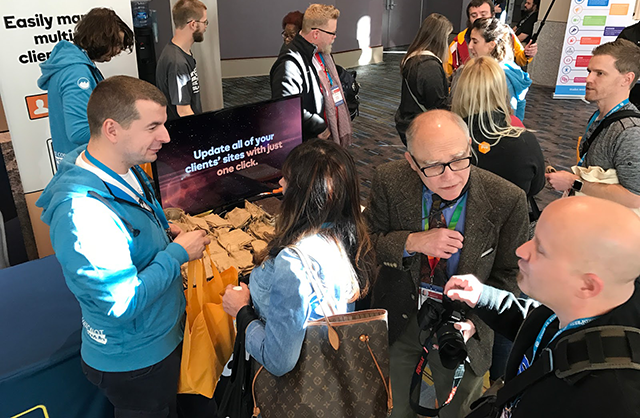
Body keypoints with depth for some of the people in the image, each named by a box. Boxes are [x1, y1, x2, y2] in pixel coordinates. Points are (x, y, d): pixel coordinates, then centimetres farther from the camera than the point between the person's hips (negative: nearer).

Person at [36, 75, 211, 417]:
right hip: (134, 362, -8)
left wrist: (163, 234, -2)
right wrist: (177, 253, -24)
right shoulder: (81, 210, -34)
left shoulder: (126, 171, -2)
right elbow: (121, 304, -33)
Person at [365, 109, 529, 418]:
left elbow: (508, 276, -11)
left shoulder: (507, 201, -21)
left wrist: (471, 322, -25)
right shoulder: (389, 183, -20)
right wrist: (412, 243, -29)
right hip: (398, 319, 1)